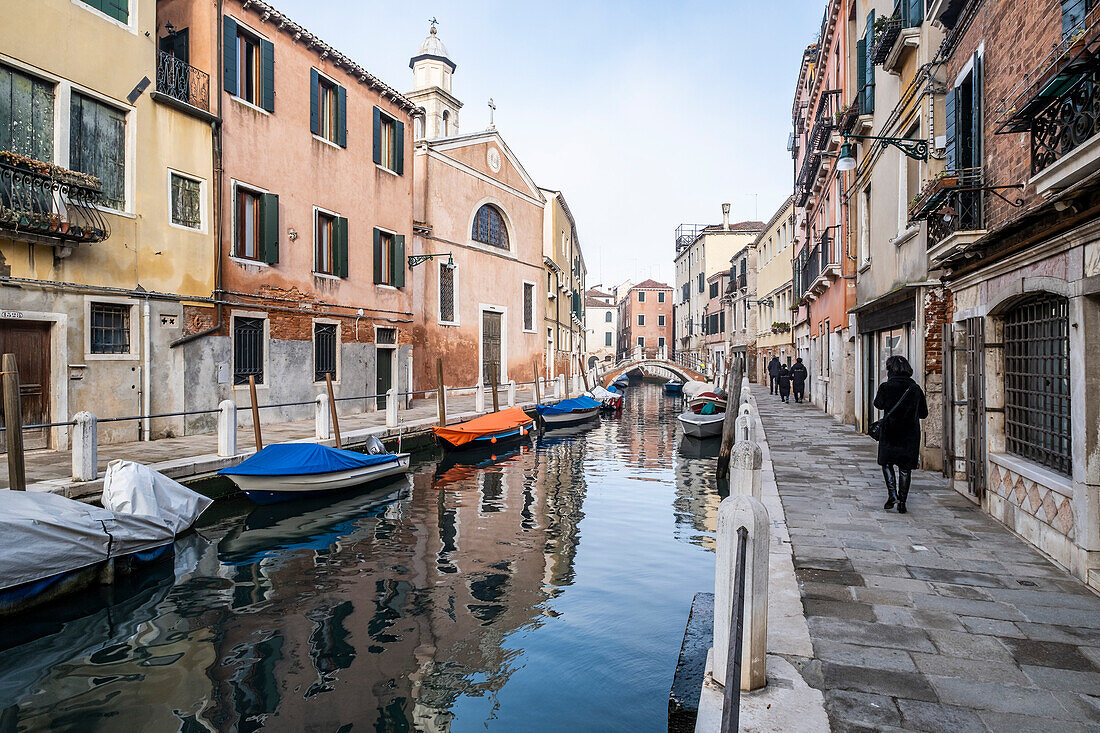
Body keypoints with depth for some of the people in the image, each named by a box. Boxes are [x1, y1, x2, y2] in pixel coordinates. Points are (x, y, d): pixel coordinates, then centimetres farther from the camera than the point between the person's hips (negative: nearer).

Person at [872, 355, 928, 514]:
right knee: (905, 467, 9)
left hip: (890, 432, -3)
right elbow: (924, 413, 9)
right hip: (911, 434, 3)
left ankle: (892, 495, -2)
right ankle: (902, 502, 11)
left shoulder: (886, 387, -8)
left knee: (887, 462, 13)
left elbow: (878, 404, 7)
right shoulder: (915, 388, 3)